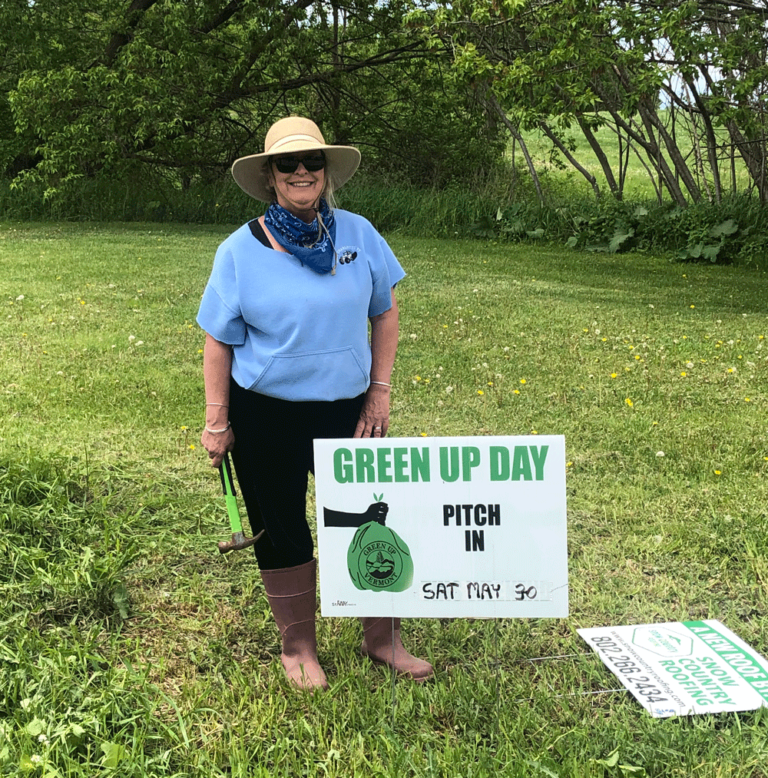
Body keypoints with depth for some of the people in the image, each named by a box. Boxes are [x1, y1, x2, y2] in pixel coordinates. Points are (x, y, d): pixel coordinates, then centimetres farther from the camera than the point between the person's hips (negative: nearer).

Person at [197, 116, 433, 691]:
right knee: (282, 533, 11)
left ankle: (382, 638, 29)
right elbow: (219, 342, -2)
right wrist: (216, 422, -4)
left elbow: (385, 314, 5)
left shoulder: (357, 234, -2)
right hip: (265, 417, -1)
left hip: (346, 409, 2)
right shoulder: (241, 250, -7)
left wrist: (379, 391, 0)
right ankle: (298, 646, 31)